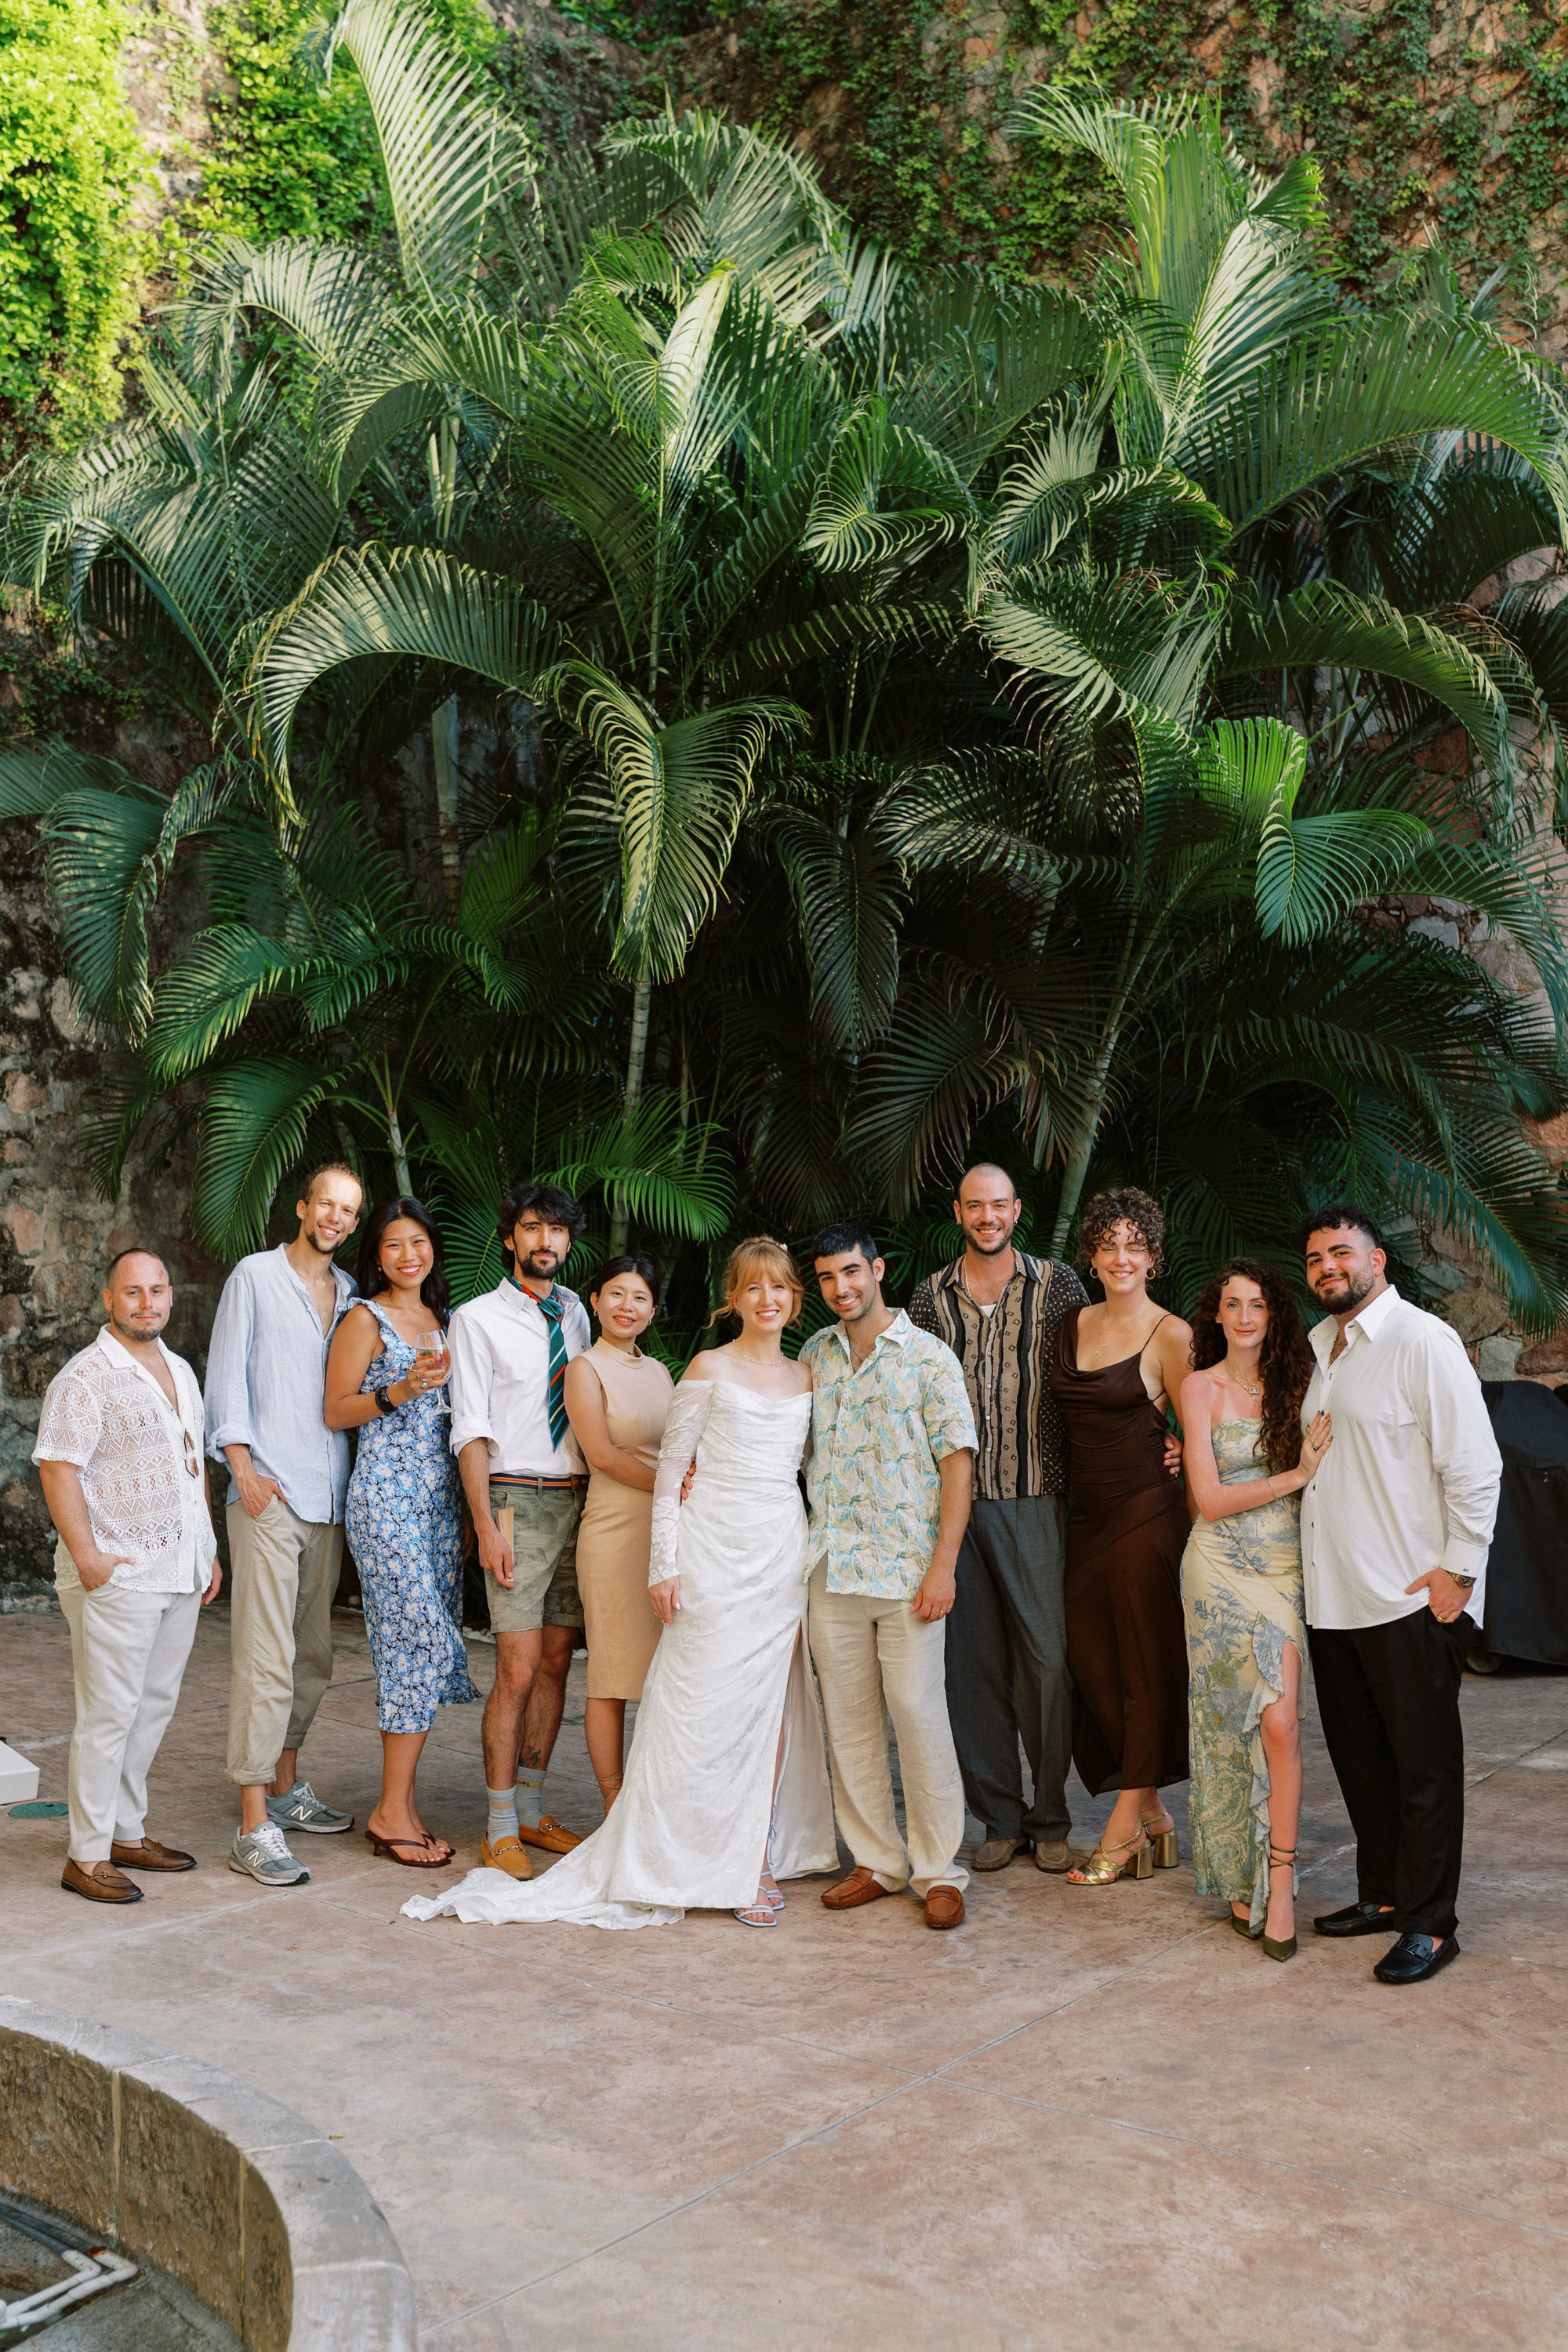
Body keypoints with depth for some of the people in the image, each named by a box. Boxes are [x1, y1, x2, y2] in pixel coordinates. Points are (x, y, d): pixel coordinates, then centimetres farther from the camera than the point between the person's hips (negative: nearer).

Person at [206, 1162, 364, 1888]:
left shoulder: (349, 1292, 16)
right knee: (267, 1659, -10)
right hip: (268, 1497, -6)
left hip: (329, 1498, 6)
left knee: (312, 1656, 12)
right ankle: (255, 1826, -7)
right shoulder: (256, 1276, 1)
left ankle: (286, 1787, 27)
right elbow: (227, 1377, -2)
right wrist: (245, 1470, -9)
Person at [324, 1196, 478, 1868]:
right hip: (385, 1493, -7)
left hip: (440, 1496, 7)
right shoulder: (366, 1319, -3)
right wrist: (399, 1391, -18)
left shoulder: (441, 1319, 17)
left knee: (416, 1647, 5)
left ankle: (400, 1805, 10)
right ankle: (392, 1811, -3)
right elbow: (335, 1411, -6)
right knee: (421, 1639, -11)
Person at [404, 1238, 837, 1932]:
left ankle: (755, 1858, 14)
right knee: (705, 1705, -3)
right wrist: (664, 1562, -7)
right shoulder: (709, 1369, -1)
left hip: (783, 1555, 4)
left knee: (770, 1705, 5)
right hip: (715, 1550, -4)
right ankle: (700, 1861, 7)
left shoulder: (805, 1380, 12)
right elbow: (671, 1466, -2)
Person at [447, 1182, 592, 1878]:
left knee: (556, 1663, 9)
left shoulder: (574, 1312, 14)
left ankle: (531, 1809, 20)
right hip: (517, 1501, -5)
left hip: (577, 1500, 5)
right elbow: (471, 1430, -6)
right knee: (518, 1670, -8)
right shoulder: (477, 1318, -1)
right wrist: (487, 1524, -14)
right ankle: (501, 1829, 2)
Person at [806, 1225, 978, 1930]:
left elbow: (958, 1463, -6)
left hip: (907, 1571, -4)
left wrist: (943, 1567, -12)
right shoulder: (815, 1355, 11)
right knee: (849, 1723, 8)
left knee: (920, 1718, -3)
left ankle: (940, 1871, 9)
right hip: (833, 1569, 5)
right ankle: (877, 1862, 20)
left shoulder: (927, 1356, -3)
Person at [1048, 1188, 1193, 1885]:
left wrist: (1186, 1486, -8)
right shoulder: (1072, 1324, 10)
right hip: (1086, 1514, 6)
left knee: (1145, 1664, 1)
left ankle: (1125, 1827, 10)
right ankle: (1153, 1814, 20)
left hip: (1147, 1512, -6)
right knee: (1090, 1660, 6)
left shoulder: (1170, 1335, -6)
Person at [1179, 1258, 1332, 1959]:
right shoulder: (1201, 1387, -1)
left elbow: (1330, 1464, 13)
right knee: (1232, 1724, 1)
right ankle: (1239, 1876, 14)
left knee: (1279, 1722, -8)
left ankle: (1276, 1885, -2)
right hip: (1222, 1567, -2)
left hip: (1284, 1566, 2)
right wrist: (1297, 1475, -13)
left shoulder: (1294, 1380, 8)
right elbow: (1209, 1499, -7)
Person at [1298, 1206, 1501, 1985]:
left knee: (1422, 1764, 1)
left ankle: (1429, 1923, 10)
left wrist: (1459, 1568, -15)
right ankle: (1383, 1896, 29)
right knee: (1359, 1756, 16)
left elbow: (1474, 1464, -13)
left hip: (1411, 1599, -8)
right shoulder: (1318, 1348, 14)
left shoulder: (1423, 1342, -10)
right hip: (1332, 1595, 8)